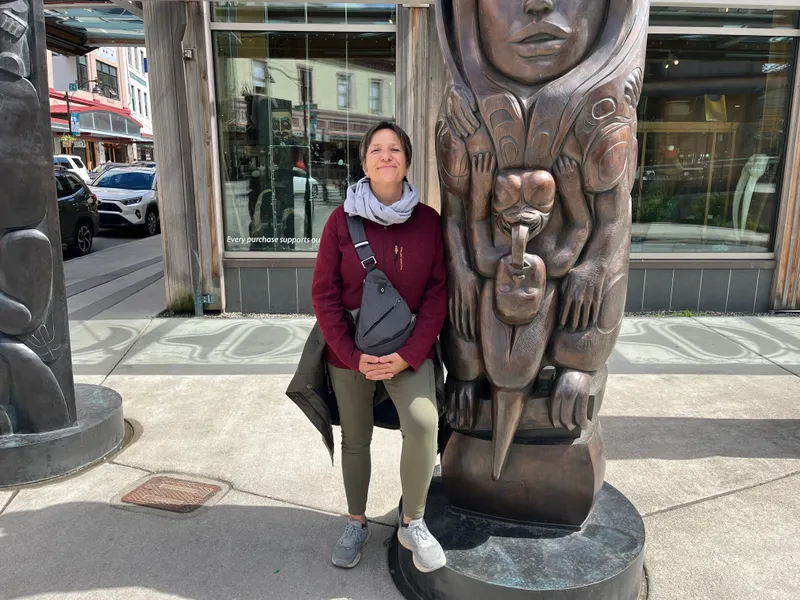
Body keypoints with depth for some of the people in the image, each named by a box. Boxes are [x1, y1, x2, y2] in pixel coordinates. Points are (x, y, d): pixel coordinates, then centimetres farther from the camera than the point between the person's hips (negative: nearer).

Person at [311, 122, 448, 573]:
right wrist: (353, 355, -11)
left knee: (424, 425, -21)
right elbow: (324, 294, -4)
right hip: (351, 353, 1)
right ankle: (357, 524, 35)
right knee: (355, 440, 12)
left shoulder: (428, 220, -5)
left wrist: (409, 354, -13)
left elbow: (438, 292, -4)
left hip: (410, 352, 0)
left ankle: (413, 523, 4)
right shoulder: (342, 220, -5)